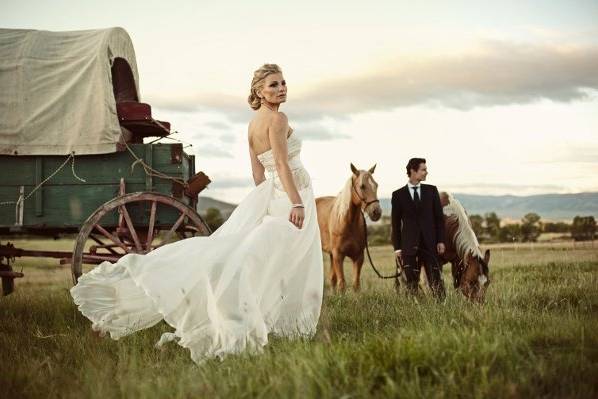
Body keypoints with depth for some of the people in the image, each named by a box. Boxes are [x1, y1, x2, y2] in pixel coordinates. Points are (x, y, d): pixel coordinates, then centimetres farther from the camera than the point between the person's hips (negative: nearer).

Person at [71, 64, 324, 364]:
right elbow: (282, 164, -21)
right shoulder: (277, 119, -13)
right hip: (289, 197, -8)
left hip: (269, 196, 8)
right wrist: (296, 202, -24)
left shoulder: (253, 125, 14)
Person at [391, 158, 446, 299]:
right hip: (409, 246, -1)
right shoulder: (398, 195, 1)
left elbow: (439, 217, 7)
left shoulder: (432, 190, 6)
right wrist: (397, 247, 0)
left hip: (430, 244, 1)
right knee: (411, 283, 4)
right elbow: (395, 223, 3)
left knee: (436, 282, -1)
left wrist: (441, 241, -1)